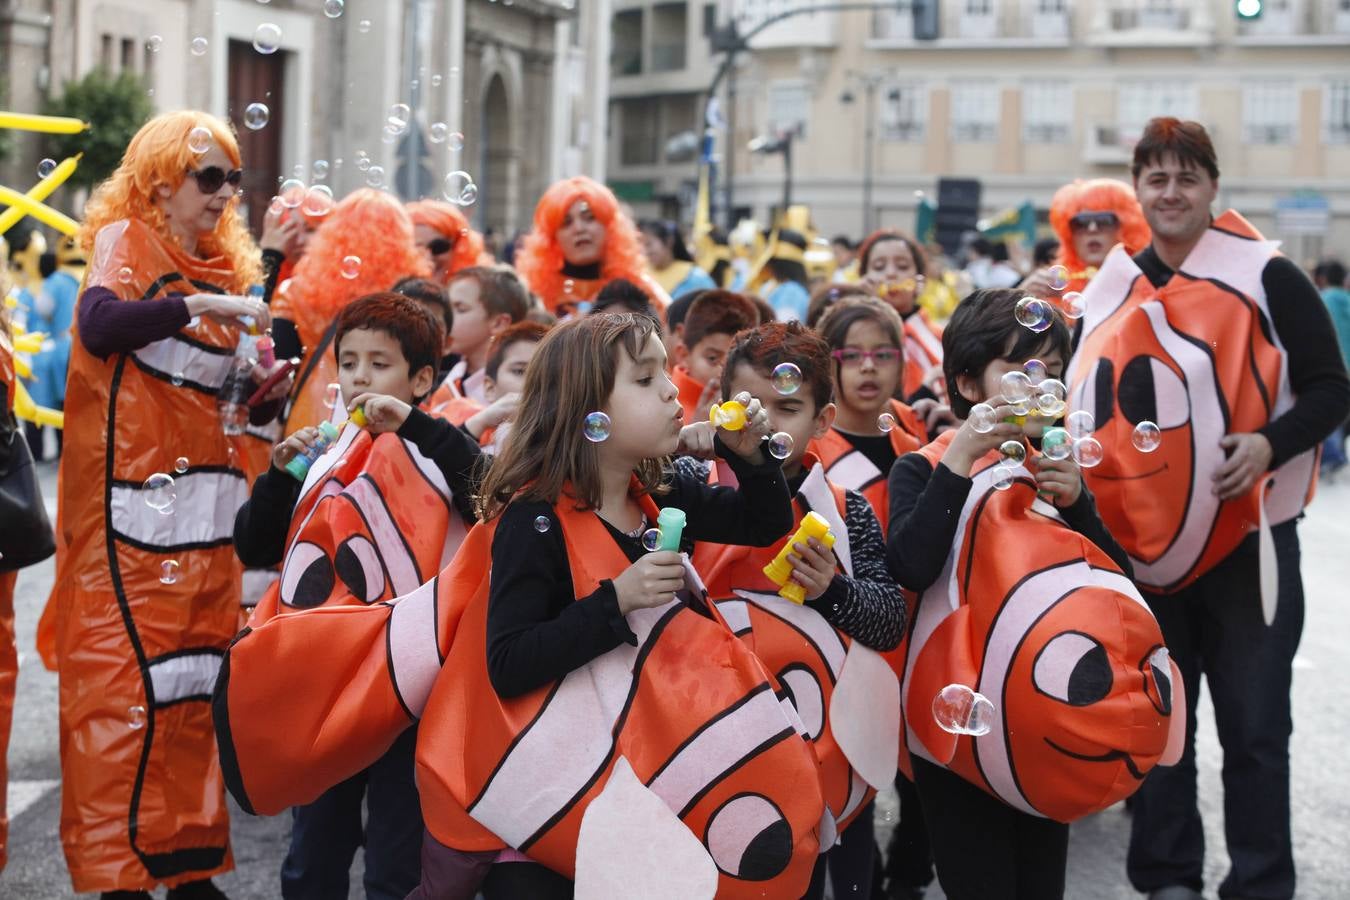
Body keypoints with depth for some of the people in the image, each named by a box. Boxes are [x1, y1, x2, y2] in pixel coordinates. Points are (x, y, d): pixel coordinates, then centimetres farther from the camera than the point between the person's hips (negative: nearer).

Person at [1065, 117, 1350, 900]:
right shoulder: (1115, 288, 7)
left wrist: (1268, 444, -21)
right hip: (1146, 549, 4)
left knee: (1253, 725, 2)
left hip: (1245, 542, -4)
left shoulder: (1267, 278, -6)